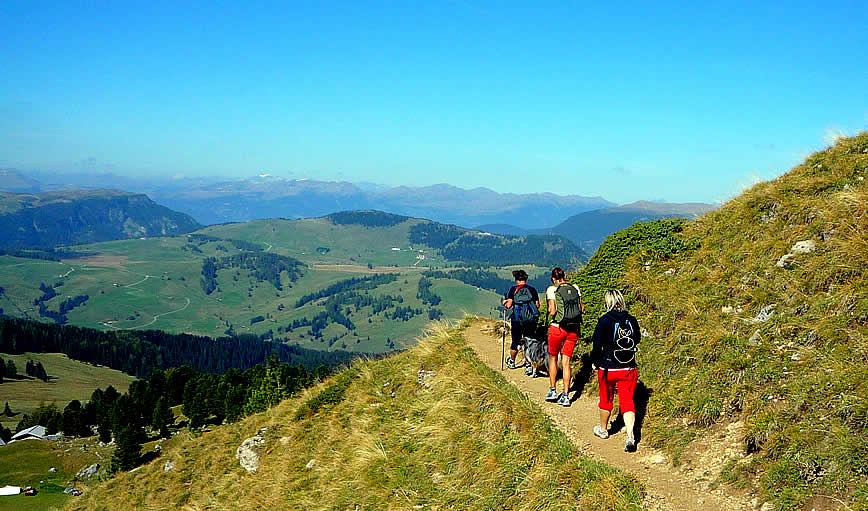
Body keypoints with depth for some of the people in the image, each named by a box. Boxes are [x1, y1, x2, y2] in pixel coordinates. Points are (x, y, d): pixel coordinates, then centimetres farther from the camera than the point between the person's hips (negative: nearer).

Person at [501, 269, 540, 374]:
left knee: (515, 342, 14)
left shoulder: (513, 289, -2)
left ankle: (512, 362, 33)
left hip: (517, 319, -1)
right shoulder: (532, 289, 5)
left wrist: (504, 303, 13)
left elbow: (509, 305, -8)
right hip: (531, 320, 1)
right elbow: (537, 305, 5)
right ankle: (528, 365, 0)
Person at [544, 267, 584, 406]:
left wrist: (550, 311, 7)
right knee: (566, 361, 6)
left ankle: (553, 391, 18)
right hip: (574, 330, 3)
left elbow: (552, 311, -14)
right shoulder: (575, 288, 6)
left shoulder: (552, 289, -7)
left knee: (553, 358, 17)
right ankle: (566, 396, 2)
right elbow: (582, 308, 8)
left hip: (557, 328, -3)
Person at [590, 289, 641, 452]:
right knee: (627, 401, 4)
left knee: (606, 399, 18)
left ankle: (603, 429, 38)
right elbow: (636, 340, 12)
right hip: (629, 369, 2)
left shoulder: (605, 321, -13)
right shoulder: (632, 320, -2)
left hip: (608, 368, -2)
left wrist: (595, 362, 5)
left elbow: (597, 345, -9)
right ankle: (630, 436, -13)